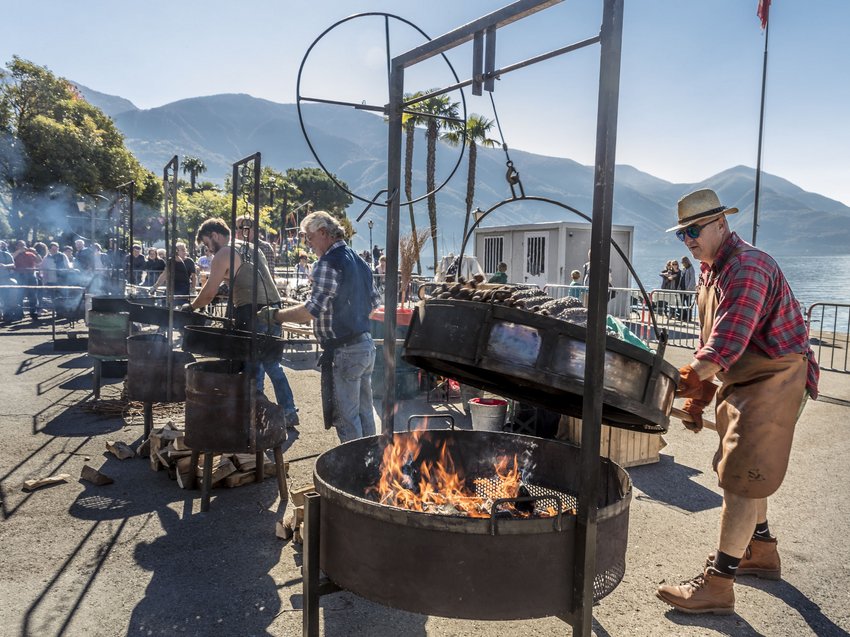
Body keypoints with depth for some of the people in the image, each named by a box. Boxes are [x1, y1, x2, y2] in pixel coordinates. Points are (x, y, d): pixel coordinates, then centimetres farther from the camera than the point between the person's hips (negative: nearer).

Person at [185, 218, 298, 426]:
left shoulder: (223, 254, -4)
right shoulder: (250, 248, 21)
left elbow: (209, 294, -3)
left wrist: (191, 306, 13)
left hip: (253, 314, -8)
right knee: (273, 365, 16)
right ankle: (289, 413, 19)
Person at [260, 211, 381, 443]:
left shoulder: (328, 263, -16)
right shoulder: (359, 260, 12)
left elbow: (311, 310, -21)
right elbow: (374, 301, 17)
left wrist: (274, 315, -13)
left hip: (343, 351, -9)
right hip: (366, 345, 9)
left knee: (346, 417, 1)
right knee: (364, 412, 18)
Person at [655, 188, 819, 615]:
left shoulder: (747, 268, -23)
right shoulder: (710, 271, 9)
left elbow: (726, 344, -33)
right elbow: (710, 341, 13)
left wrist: (681, 385, -37)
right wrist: (700, 396, 9)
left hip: (774, 383, -10)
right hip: (743, 383, 10)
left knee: (741, 479, -8)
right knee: (742, 469, 20)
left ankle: (717, 584, 0)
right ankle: (761, 553, 39)